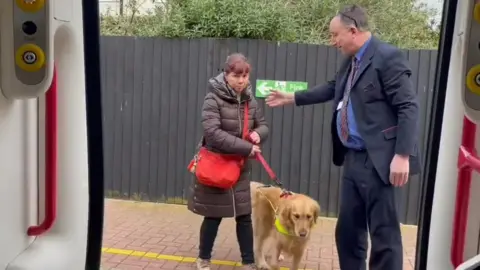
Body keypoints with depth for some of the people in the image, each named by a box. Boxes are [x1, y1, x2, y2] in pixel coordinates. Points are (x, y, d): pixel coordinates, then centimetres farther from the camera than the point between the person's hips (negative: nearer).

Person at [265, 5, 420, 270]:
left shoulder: (388, 57, -13)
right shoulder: (351, 62, 14)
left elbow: (408, 107, -17)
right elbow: (332, 89, 29)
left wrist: (402, 155, -22)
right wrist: (291, 98, 30)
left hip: (377, 160, -9)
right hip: (352, 158, 9)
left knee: (383, 232, 0)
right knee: (347, 229, 17)